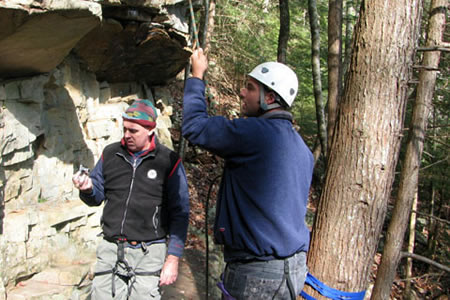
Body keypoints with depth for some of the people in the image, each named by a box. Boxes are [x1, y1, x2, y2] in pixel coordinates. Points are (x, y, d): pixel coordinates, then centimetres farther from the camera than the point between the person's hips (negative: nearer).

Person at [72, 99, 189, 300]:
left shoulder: (169, 162, -3)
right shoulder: (110, 154, 8)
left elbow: (179, 214, -4)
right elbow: (97, 197, 16)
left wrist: (173, 259, -8)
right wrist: (87, 189, -8)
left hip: (148, 254, -3)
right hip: (110, 250, 4)